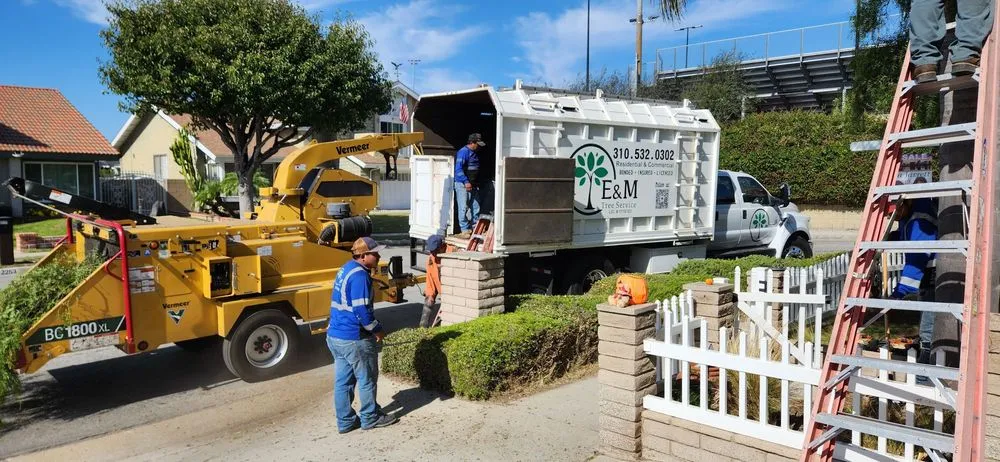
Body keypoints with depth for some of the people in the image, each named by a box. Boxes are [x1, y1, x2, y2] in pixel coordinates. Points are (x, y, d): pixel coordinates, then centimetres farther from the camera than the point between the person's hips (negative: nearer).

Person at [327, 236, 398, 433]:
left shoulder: (346, 269, 11)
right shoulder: (359, 276, -20)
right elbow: (362, 310, -24)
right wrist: (377, 330, -9)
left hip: (335, 336, 9)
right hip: (354, 339, -9)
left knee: (342, 380, 14)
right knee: (367, 379, 8)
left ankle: (345, 421, 23)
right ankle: (370, 418, 21)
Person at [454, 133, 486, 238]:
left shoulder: (475, 153, 16)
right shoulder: (463, 152, -12)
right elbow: (458, 169, -20)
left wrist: (477, 183, 19)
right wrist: (466, 182, -27)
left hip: (473, 185, 9)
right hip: (462, 184, -9)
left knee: (475, 207, 11)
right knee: (464, 208, -5)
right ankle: (464, 230, -2)